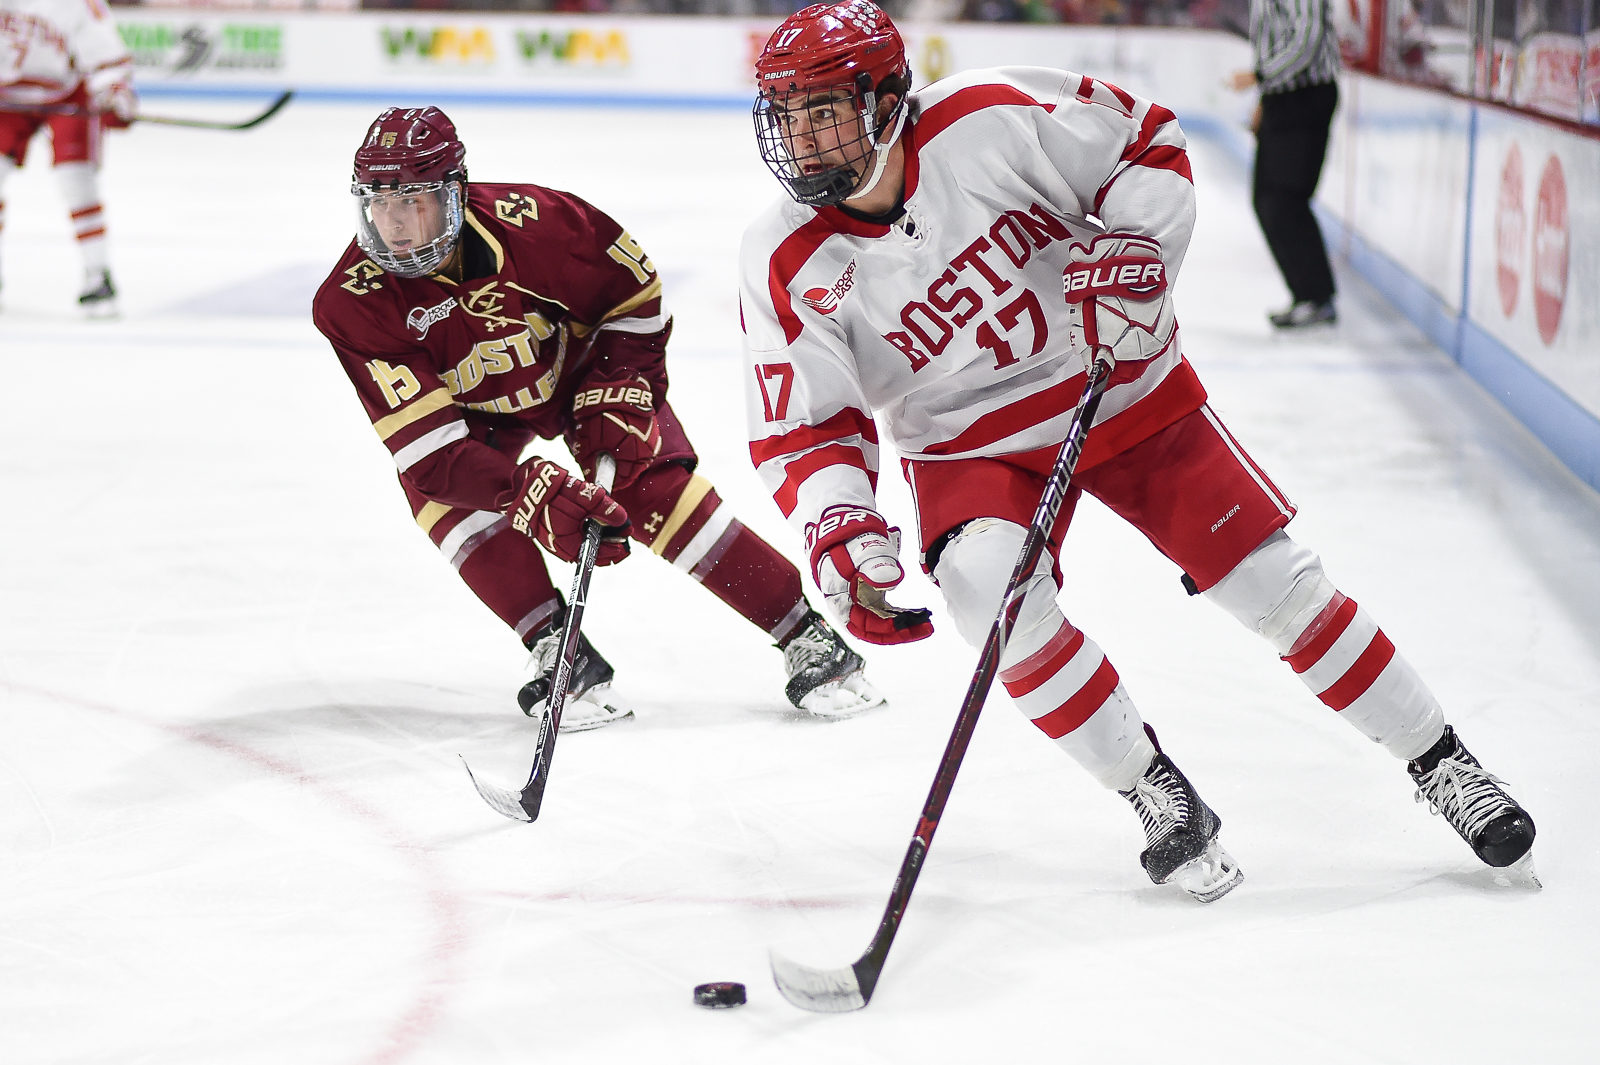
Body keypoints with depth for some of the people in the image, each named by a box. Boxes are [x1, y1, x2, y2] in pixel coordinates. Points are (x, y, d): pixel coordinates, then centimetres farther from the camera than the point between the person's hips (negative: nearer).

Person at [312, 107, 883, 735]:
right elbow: (426, 443, -33)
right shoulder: (351, 304, -30)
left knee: (659, 494, -16)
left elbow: (634, 292, -12)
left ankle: (811, 641, -8)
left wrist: (617, 393, -19)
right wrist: (532, 491, -45)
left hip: (579, 366, -1)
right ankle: (560, 652, -16)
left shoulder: (527, 220, -32)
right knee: (446, 494, -27)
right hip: (471, 412, 1)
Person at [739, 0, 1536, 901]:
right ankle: (1163, 801, -9)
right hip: (973, 440, 1)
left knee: (1277, 582, -2)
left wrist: (1136, 247, -22)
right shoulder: (788, 267, -16)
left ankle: (1442, 765, 18)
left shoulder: (989, 118, -22)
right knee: (992, 588, -28)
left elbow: (1148, 141, -8)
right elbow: (804, 429, -12)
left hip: (1125, 391, -1)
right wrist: (840, 532, -28)